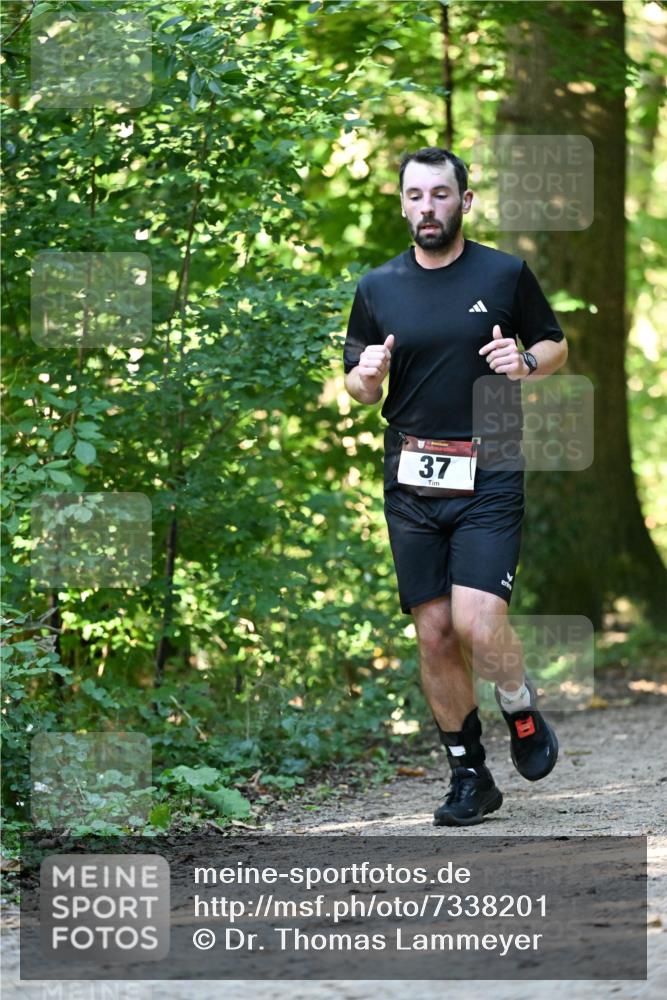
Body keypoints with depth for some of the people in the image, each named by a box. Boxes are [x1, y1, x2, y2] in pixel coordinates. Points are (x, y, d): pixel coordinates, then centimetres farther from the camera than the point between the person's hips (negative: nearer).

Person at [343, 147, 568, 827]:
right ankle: (470, 777, 15)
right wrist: (367, 377, -8)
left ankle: (523, 716, 12)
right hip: (411, 482, 3)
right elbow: (359, 390, 15)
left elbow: (557, 345, 13)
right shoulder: (377, 288, 9)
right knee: (434, 634, 2)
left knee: (476, 621, -18)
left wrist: (526, 363, -9)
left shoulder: (505, 275, 2)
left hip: (489, 476, -3)